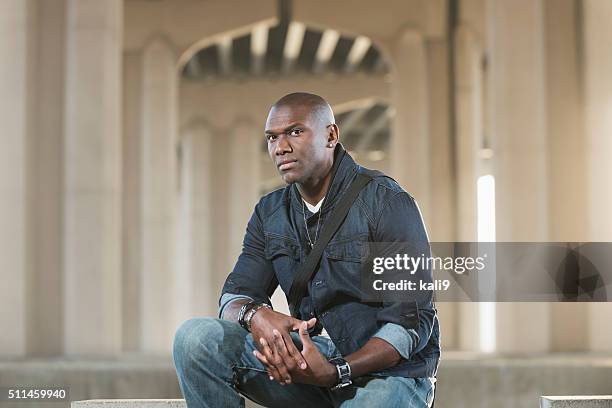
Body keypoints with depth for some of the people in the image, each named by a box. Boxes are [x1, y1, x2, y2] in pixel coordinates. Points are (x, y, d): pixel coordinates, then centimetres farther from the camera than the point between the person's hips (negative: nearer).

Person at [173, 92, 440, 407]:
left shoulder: (387, 202, -9)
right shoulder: (270, 213, 10)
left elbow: (413, 321, -14)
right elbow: (234, 296, 5)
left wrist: (335, 372, -27)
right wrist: (255, 315, -22)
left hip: (389, 370, -5)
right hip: (315, 356, 6)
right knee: (196, 336, -15)